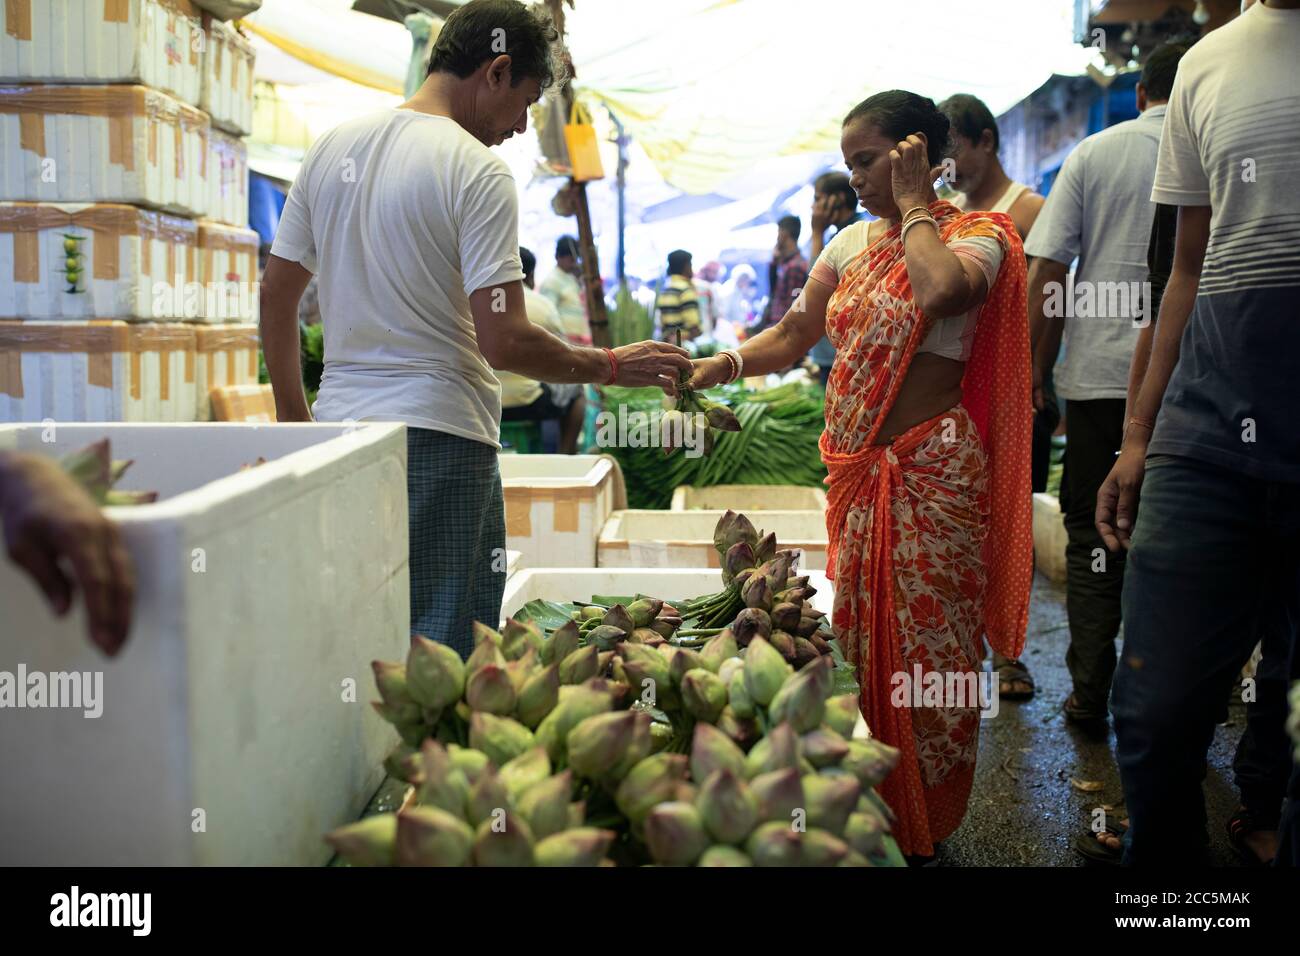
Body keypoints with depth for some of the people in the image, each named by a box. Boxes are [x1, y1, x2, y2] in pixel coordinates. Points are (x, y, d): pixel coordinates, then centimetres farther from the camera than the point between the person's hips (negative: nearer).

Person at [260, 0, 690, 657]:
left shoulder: (331, 147, 10)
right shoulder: (478, 171, -11)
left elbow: (275, 294, 14)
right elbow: (504, 342, -18)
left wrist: (293, 420, 21)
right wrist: (612, 367, -4)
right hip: (438, 437, -7)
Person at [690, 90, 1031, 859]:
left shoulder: (977, 236, -7)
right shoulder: (852, 245, 13)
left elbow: (941, 291, -31)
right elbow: (793, 336, 13)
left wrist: (913, 203, -16)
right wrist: (725, 364, -5)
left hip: (930, 475, -7)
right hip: (857, 472, 7)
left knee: (923, 650, 0)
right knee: (857, 644, 12)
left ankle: (921, 830, 16)